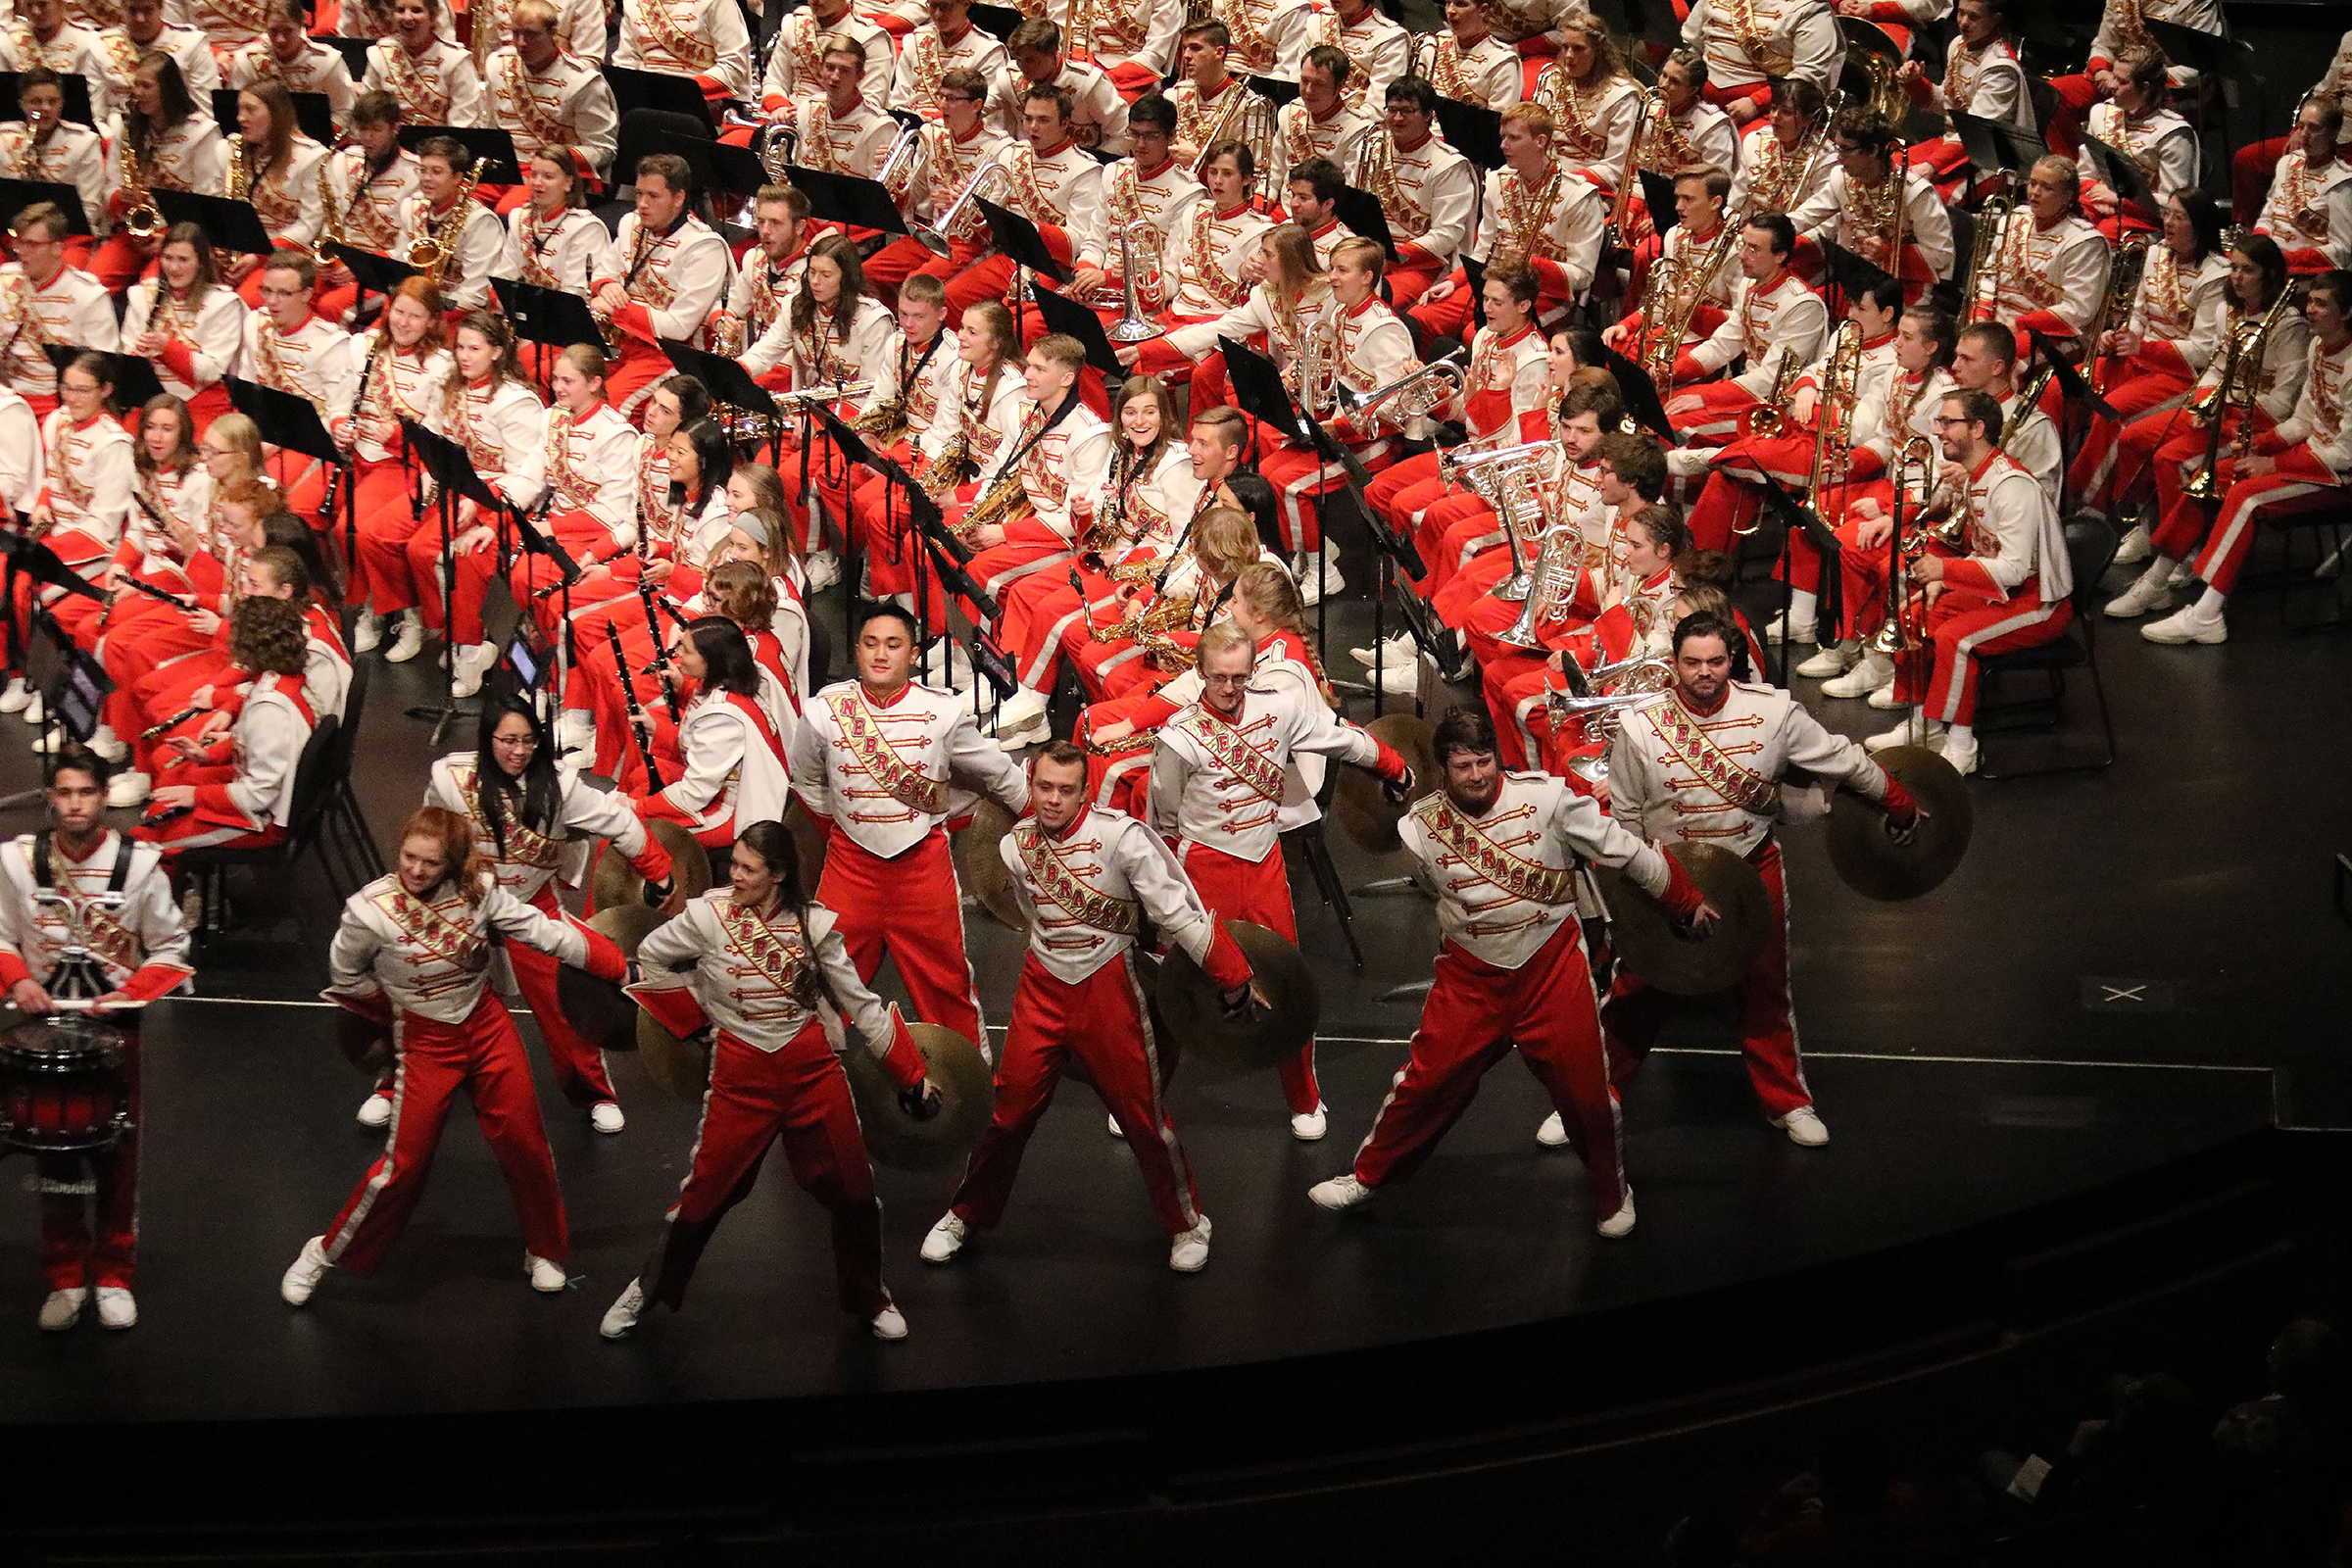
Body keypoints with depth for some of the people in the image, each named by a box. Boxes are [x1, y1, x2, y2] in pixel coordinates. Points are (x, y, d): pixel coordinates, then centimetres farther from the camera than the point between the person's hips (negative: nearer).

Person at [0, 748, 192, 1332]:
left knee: (118, 1155, 7)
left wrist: (128, 994, -17)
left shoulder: (139, 864, -11)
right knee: (54, 1156, 8)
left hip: (119, 1027, -1)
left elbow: (170, 951, -3)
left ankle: (113, 1277, 21)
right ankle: (64, 1279, 20)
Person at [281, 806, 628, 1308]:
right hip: (424, 1040, -3)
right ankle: (325, 1254, 14)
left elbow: (542, 930, -9)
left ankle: (543, 1252, 30)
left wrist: (620, 965, -11)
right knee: (404, 1162, -4)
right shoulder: (371, 910, -19)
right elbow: (346, 974, -2)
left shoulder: (477, 890, -12)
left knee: (524, 1143, 8)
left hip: (487, 1025, 3)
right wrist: (398, 1009, 8)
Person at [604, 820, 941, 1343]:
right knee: (706, 1191, 1)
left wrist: (912, 1076, 3)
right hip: (740, 1076, -2)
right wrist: (701, 1014, 6)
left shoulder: (815, 924, -4)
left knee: (853, 1192, 7)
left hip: (813, 1069, 2)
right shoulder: (710, 915, -9)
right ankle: (648, 1290, 22)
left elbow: (862, 1004, 3)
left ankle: (868, 1298, 29)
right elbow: (652, 956, 7)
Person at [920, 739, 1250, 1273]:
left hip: (1109, 989, -3)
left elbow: (1177, 911, -15)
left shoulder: (1122, 835, -16)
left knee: (1143, 1114, 4)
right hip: (1043, 989, 3)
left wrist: (1231, 976, -12)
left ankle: (1187, 1223, 24)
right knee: (1009, 1111, 5)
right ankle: (965, 1217, 24)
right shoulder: (1016, 846, -1)